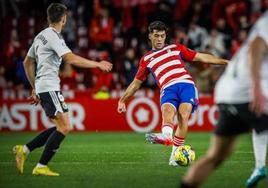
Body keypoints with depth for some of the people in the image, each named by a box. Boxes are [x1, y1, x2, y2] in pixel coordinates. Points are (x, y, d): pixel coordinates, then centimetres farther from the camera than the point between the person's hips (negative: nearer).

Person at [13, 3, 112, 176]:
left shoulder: (41, 36, 17)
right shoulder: (53, 36, -12)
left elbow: (27, 63, 25)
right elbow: (71, 59, -23)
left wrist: (35, 88, 30)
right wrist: (98, 64, -17)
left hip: (42, 88, 10)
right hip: (50, 88, -10)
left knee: (62, 127, 10)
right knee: (65, 127, -11)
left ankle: (24, 150, 8)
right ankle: (41, 167, -11)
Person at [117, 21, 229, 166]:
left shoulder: (176, 48, 24)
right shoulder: (146, 59, 25)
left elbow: (201, 57, 24)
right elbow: (136, 83, 32)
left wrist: (224, 62, 19)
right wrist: (122, 100, 28)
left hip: (186, 84, 0)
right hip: (168, 89, 0)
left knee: (183, 115, -26)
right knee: (167, 111, -33)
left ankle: (175, 153, -27)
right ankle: (166, 136, -65)